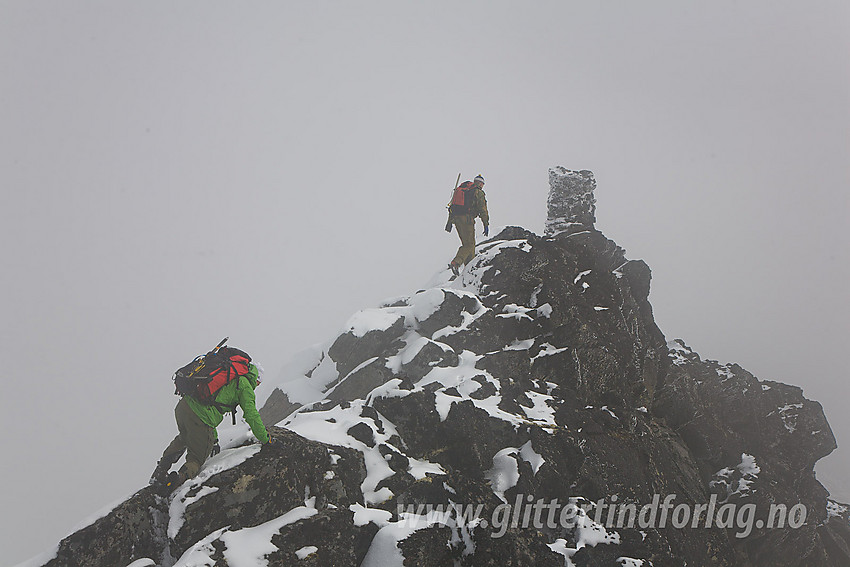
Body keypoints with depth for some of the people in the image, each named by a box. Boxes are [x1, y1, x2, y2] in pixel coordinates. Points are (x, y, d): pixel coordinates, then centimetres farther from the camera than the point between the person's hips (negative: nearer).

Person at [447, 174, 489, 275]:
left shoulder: (460, 188, 20)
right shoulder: (479, 193, -1)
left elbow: (452, 204, 23)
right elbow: (483, 210, -6)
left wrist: (450, 221, 28)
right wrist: (486, 225, -3)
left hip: (456, 217, 7)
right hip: (467, 218, -7)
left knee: (467, 243, 17)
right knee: (469, 244, -6)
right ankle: (456, 263, -26)